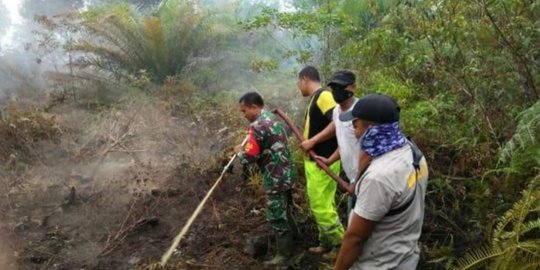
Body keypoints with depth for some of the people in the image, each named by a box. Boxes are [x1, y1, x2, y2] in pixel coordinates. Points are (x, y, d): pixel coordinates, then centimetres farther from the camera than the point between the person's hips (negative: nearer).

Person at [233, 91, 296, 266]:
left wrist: (239, 151, -1)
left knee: (276, 216, 2)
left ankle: (283, 254, 13)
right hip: (286, 173, 10)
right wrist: (249, 147, 16)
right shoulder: (273, 119, 10)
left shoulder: (257, 126, -20)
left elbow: (249, 158, -21)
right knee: (285, 212, 24)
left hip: (275, 178, -10)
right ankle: (290, 241, 39)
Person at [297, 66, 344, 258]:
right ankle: (326, 243, 26)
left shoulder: (323, 96, -15)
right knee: (321, 204, 16)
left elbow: (337, 123, -26)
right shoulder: (315, 99, 15)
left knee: (321, 205, -5)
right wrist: (307, 141, 8)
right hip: (315, 160, 10)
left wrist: (312, 141, -23)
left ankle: (341, 244, 8)